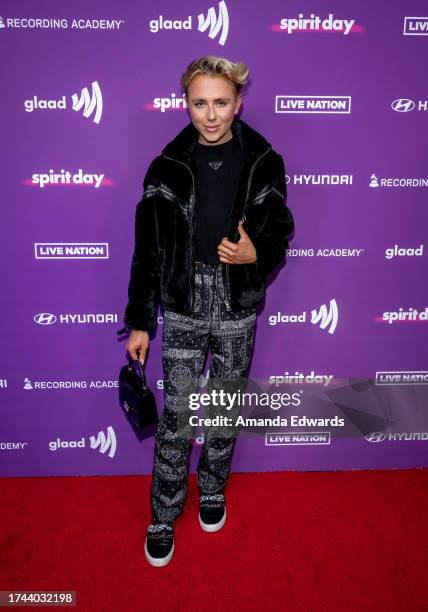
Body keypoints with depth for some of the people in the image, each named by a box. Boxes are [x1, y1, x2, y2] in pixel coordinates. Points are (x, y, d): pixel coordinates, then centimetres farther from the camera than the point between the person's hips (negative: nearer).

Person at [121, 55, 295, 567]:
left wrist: (255, 255, -21)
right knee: (176, 418, 5)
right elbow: (147, 249, -2)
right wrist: (139, 322, -1)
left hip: (238, 311, 1)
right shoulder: (168, 166, -4)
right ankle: (163, 517, 25)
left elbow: (279, 233, 3)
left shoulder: (263, 162, -3)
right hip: (183, 309, -1)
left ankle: (212, 491, 41)